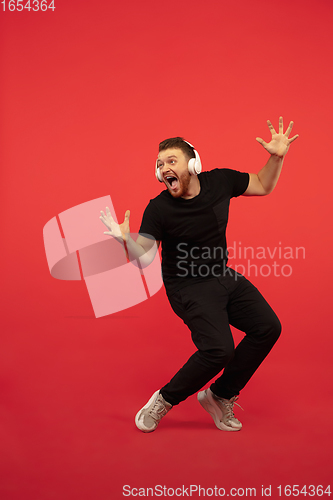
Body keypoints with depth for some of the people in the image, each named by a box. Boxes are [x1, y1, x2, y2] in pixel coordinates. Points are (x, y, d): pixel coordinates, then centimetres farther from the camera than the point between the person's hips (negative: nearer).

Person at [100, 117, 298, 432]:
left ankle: (220, 396, 11)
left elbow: (263, 186, 9)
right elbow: (144, 258, -20)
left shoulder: (220, 181, -7)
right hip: (188, 286, -6)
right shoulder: (158, 209, -19)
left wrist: (277, 157, -7)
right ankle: (164, 400, 0)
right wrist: (126, 240, -40)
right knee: (218, 348, -24)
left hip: (224, 276, 6)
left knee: (267, 327, -3)